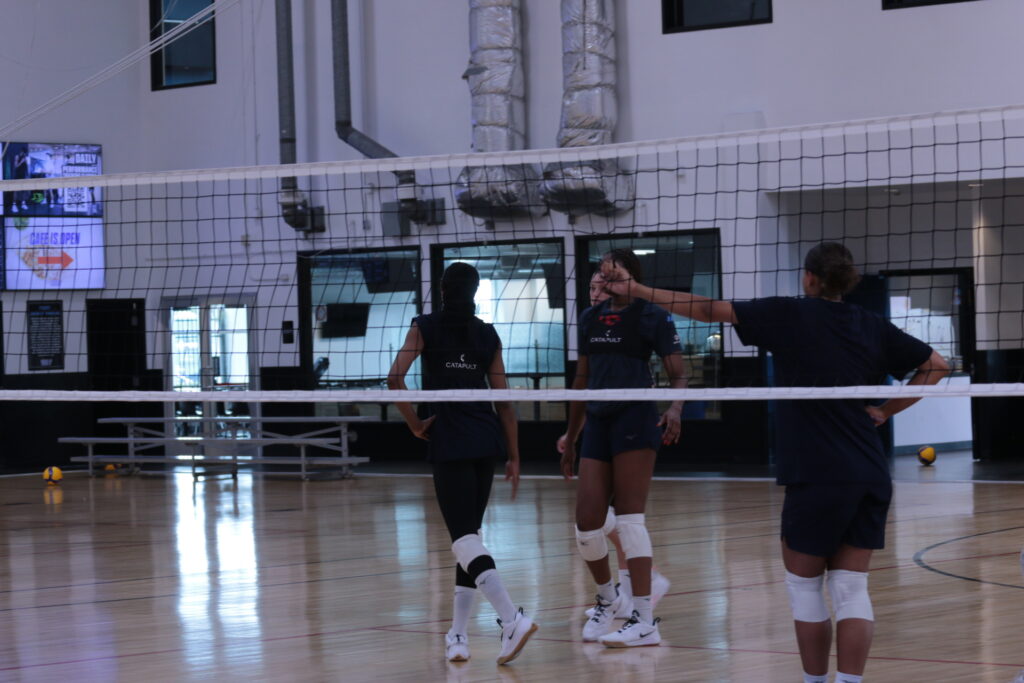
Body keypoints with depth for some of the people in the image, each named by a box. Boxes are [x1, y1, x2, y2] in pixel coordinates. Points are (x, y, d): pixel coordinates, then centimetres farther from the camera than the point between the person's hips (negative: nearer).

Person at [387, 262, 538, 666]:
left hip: (448, 443, -4)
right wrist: (514, 456, 10)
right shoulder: (487, 334, 8)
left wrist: (414, 423, -1)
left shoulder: (426, 327, -1)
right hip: (486, 440, 4)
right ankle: (458, 636, 13)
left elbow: (395, 377, -13)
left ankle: (512, 618, -25)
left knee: (464, 538, -8)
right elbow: (503, 400, 7)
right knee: (469, 534, 13)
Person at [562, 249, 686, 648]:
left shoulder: (652, 317, -2)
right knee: (586, 524, 1)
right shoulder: (590, 319, 16)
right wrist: (570, 438, 23)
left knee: (630, 517, -11)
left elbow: (678, 375, -6)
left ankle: (645, 621, -10)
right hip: (598, 422, 6)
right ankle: (607, 597, 28)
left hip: (635, 418, -6)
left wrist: (675, 410, -26)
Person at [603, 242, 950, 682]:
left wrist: (635, 289, 4)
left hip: (817, 477, -4)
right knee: (851, 588, 6)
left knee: (803, 584, 11)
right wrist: (886, 411, 12)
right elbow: (935, 365, 14)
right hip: (870, 478, 5)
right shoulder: (873, 327, 9)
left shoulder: (790, 315, -4)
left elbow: (708, 310, -3)